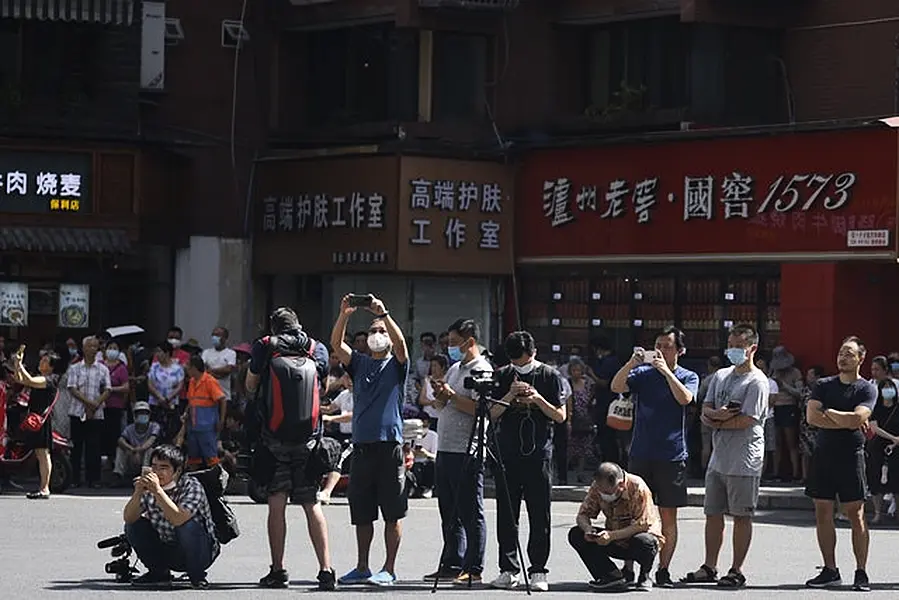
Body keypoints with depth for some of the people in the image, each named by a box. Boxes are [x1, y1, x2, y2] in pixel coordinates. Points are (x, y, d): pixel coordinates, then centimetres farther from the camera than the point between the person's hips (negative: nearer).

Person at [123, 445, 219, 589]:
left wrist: (158, 491, -40)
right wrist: (138, 493, -28)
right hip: (167, 552, 5)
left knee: (187, 525, -34)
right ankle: (159, 573, 6)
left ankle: (197, 576, -11)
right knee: (134, 525, -10)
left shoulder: (191, 486, -20)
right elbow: (129, 518, -12)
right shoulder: (149, 488, -5)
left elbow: (179, 519, -36)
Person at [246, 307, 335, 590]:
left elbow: (250, 386, 10)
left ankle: (278, 570, 3)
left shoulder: (264, 347, -2)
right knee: (312, 504, 4)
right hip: (308, 437, 2)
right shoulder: (317, 349, 5)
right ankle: (326, 569, -6)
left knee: (276, 503, 3)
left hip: (274, 437, -2)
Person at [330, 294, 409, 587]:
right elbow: (336, 344, 2)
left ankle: (389, 569, 1)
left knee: (392, 512, -3)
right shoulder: (359, 363, 16)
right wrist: (343, 315, -12)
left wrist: (383, 314, -24)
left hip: (390, 444, -4)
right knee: (361, 513, 9)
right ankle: (362, 568, 16)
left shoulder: (396, 365, 6)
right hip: (361, 446, 4)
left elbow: (400, 342, -14)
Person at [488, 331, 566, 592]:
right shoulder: (502, 376, 9)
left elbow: (560, 415, 3)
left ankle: (538, 571, 4)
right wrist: (509, 396, -10)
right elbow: (492, 414, 6)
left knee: (540, 516, -1)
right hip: (507, 453, 2)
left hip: (539, 453, -2)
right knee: (507, 515, 2)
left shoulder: (550, 376, 4)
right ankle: (509, 570, 9)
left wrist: (538, 399, -13)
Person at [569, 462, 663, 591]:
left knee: (643, 541, -41)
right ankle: (615, 576, -16)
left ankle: (644, 576, -6)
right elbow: (583, 514, -3)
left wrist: (612, 535, -37)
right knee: (575, 535, -15)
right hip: (617, 545, 5)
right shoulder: (597, 488, -10)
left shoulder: (638, 488, -25)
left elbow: (642, 525, -28)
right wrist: (587, 528, -27)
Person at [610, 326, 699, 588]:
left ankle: (663, 570, 8)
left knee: (668, 516, 2)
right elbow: (616, 387, -7)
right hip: (641, 454, 1)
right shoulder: (643, 373, 7)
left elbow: (685, 398, -16)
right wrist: (632, 362, -20)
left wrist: (666, 371, -21)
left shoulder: (688, 377, 4)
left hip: (671, 456, -1)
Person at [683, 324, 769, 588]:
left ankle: (737, 571, 5)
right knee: (713, 513, 11)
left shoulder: (756, 381, -9)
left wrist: (715, 421, -6)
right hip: (718, 457, 7)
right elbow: (705, 409, 10)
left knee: (741, 515, 0)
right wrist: (716, 414, -13)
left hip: (744, 461, -7)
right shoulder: (720, 376, 14)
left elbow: (746, 420, -16)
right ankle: (709, 567, 19)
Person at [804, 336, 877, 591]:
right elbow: (811, 416, -4)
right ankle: (830, 570, 11)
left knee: (856, 515, -4)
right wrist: (845, 422, -9)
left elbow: (857, 418, -17)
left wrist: (829, 412, -5)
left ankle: (861, 572, -1)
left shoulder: (867, 389, 0)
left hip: (851, 456, -4)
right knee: (822, 514, 3)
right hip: (823, 454, 4)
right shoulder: (824, 385, 11)